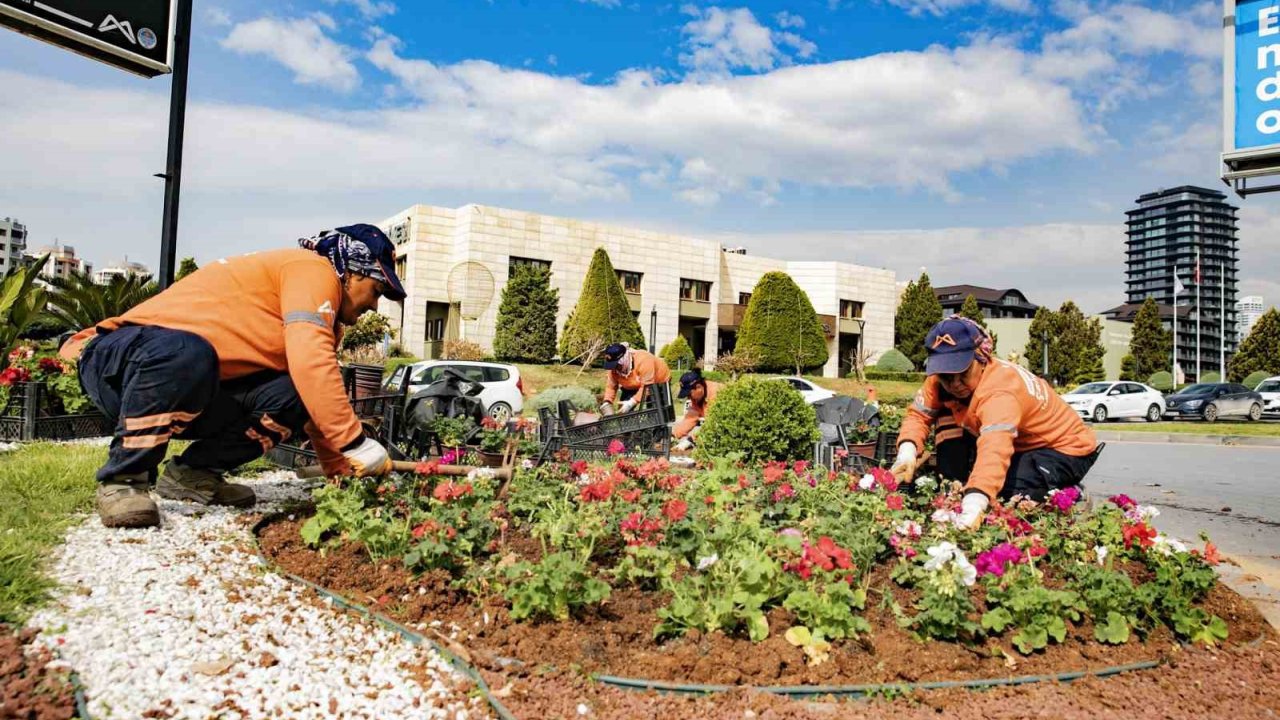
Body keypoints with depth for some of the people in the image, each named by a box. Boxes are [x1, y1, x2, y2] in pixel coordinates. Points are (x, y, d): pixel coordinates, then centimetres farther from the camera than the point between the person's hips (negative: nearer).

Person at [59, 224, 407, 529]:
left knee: (292, 397, -11)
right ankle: (122, 480, -20)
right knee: (186, 353, -40)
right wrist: (357, 443, -26)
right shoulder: (312, 270, -15)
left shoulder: (320, 320, 14)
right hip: (117, 359, -8)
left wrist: (341, 470, 11)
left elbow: (318, 398, 17)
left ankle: (195, 472, 1)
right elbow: (310, 365, -29)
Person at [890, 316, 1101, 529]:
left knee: (1006, 487, -34)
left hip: (1066, 449, -7)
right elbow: (918, 414, -14)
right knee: (947, 414, -12)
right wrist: (907, 452, -37)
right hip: (1020, 445, 7)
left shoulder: (1001, 392, -40)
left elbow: (995, 450, -55)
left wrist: (973, 507, -71)